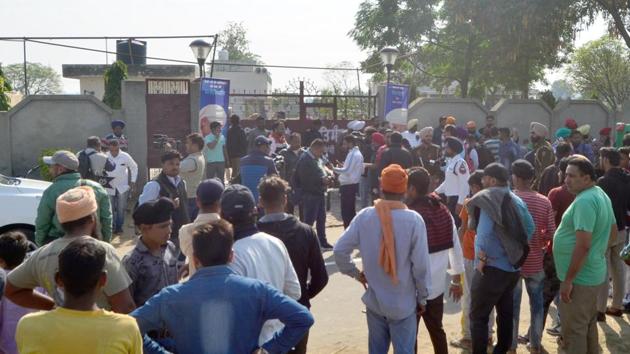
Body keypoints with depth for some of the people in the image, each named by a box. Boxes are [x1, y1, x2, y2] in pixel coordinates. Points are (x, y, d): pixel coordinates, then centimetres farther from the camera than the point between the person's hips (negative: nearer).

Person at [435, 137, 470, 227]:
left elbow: (464, 184, -21)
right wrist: (436, 191, 18)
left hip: (457, 199, -10)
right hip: (450, 199, 10)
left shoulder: (460, 162, -16)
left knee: (457, 226, -6)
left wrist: (460, 203, -23)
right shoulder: (450, 162, 13)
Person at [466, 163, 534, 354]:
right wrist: (517, 251, 11)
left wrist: (482, 260, -17)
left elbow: (484, 233, -25)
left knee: (478, 315, 1)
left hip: (492, 268, -8)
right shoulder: (516, 200, 6)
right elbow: (530, 227, 7)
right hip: (513, 266, 8)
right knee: (506, 312, 18)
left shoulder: (486, 199, -15)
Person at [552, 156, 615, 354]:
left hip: (579, 278, -10)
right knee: (588, 325, 23)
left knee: (573, 331, 2)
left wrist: (568, 280, -22)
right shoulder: (601, 195, 9)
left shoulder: (584, 201, -24)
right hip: (594, 274, 10)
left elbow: (583, 245, -28)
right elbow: (613, 232, 21)